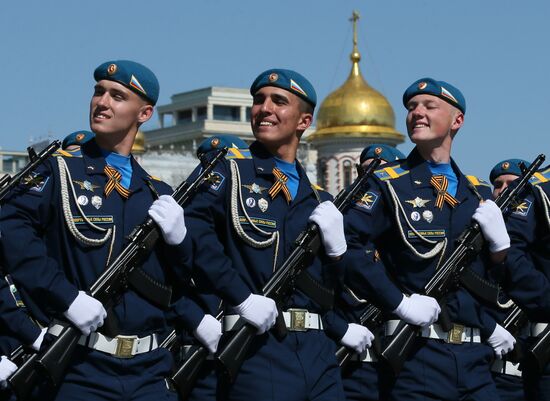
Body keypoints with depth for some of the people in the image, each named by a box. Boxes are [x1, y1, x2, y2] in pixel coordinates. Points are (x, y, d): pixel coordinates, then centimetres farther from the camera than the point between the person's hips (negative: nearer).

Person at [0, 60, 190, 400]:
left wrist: (178, 238, -6)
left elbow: (186, 281, 14)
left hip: (150, 372, 4)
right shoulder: (61, 172, 0)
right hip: (81, 371, -4)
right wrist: (68, 297, -22)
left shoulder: (158, 193, 13)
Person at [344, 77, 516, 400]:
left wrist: (500, 242, -3)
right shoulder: (390, 185, -1)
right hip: (417, 358, -5)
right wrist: (399, 302, -19)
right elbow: (348, 245, -15)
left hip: (475, 359, 5)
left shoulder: (479, 193, 14)